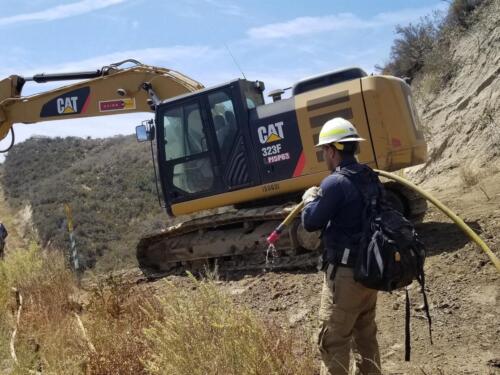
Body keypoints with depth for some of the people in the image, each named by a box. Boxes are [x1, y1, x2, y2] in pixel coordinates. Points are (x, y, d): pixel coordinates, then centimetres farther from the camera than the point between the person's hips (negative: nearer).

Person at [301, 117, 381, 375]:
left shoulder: (335, 183, -20)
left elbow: (311, 223, -12)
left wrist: (310, 199, 6)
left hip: (345, 272, -9)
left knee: (333, 340, 0)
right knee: (365, 335, 20)